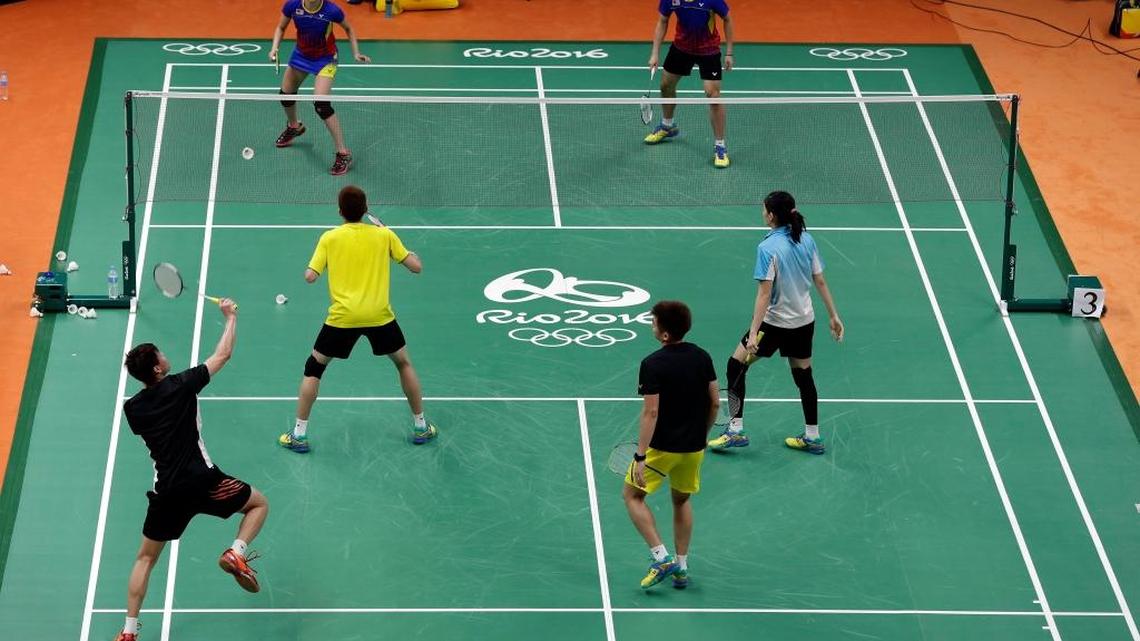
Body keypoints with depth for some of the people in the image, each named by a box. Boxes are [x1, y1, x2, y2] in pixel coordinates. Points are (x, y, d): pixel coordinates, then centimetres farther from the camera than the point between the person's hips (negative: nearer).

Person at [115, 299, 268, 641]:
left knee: (145, 558, 17)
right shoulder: (180, 386, -7)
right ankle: (236, 553, -6)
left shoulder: (132, 408, 5)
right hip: (202, 481, -4)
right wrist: (231, 317, 15)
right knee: (258, 503, 20)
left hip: (167, 491, 4)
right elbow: (222, 355, 2)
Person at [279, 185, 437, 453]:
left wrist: (308, 270, 18)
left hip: (342, 318, -1)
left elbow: (311, 277, -5)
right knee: (404, 363, 25)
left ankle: (299, 434, 11)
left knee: (313, 368, 15)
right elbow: (416, 266, 5)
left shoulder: (329, 238, 0)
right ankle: (420, 426, 28)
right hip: (379, 316, 1)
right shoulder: (384, 235, 3)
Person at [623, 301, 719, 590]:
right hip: (694, 447, 6)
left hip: (662, 447, -6)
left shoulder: (653, 365, -18)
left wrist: (640, 457, -19)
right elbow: (715, 402, 5)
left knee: (632, 496, 11)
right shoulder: (702, 357, -1)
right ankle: (681, 567, 23)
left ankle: (661, 557, -1)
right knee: (681, 500, 23)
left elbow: (651, 412, -21)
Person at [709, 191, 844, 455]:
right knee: (803, 374, 17)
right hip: (805, 321, 6)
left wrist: (753, 333, -24)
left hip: (776, 322, -6)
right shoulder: (807, 240, -1)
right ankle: (812, 438, 22)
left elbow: (764, 294, -23)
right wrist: (833, 316, 14)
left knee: (736, 365, 7)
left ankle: (736, 431, 5)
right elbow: (820, 281, 5)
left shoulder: (768, 248, -20)